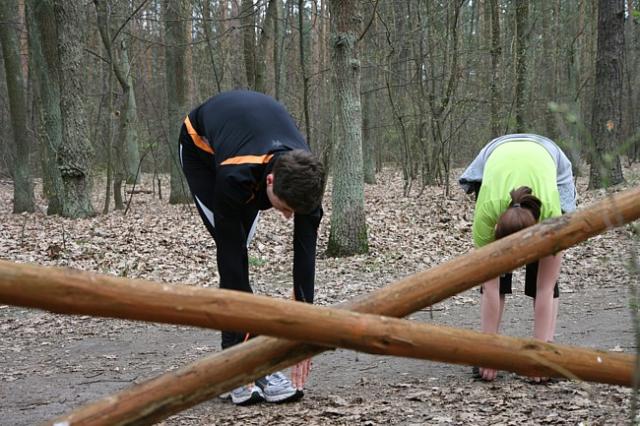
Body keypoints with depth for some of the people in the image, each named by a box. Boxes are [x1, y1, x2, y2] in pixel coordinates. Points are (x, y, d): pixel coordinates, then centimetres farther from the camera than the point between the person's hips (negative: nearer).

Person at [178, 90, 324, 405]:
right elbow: (229, 258, -38)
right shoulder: (234, 177, -45)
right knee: (232, 252, -17)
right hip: (202, 146, -4)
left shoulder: (304, 176, -33)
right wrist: (247, 339, -35)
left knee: (237, 247, -3)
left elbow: (305, 254, -28)